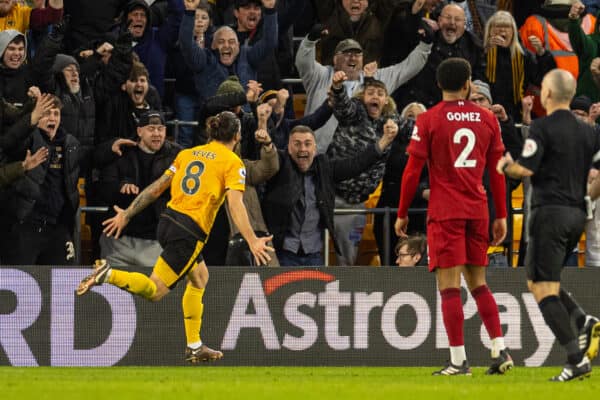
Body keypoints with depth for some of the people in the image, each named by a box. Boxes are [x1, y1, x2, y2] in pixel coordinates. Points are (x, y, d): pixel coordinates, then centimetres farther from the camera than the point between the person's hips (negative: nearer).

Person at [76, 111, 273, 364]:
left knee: (200, 276, 26)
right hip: (190, 233, -8)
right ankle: (109, 275, -30)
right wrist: (252, 241, -23)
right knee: (154, 291, -7)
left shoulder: (188, 154, 14)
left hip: (168, 220, 8)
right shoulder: (232, 163, -3)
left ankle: (194, 347, 26)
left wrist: (126, 215, 18)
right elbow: (235, 204, -17)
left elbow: (156, 188, 13)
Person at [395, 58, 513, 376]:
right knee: (478, 283, 15)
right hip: (477, 211, 4)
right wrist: (501, 216, 16)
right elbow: (497, 171, 10)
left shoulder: (428, 120, -4)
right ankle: (500, 350, 6)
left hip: (444, 213, -4)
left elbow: (413, 171, -4)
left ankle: (459, 361, -7)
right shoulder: (487, 119, 7)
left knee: (449, 287, -4)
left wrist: (402, 214, 4)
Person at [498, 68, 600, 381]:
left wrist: (505, 165, 5)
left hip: (550, 213, -7)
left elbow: (526, 168, -15)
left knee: (543, 289, -6)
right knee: (537, 282, 20)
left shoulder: (542, 127, -9)